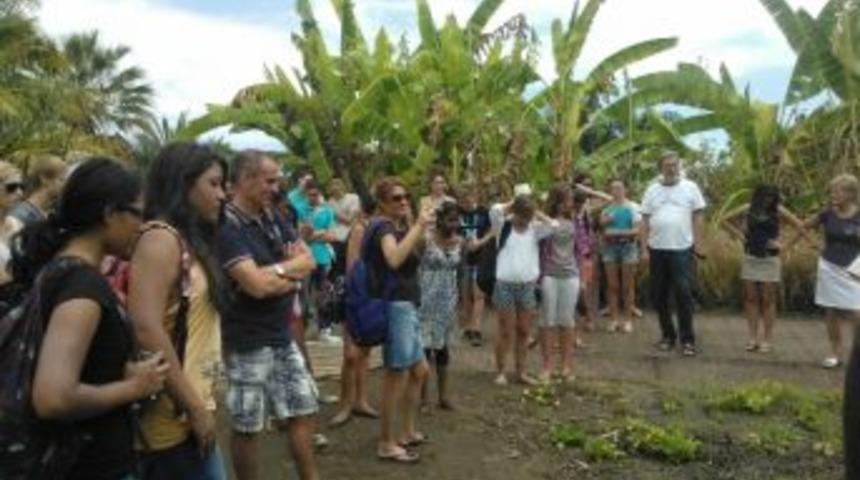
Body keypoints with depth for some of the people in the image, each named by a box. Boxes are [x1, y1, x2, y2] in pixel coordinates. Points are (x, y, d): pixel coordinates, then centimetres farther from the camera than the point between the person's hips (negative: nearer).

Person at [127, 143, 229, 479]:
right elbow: (146, 330, -25)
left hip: (189, 410, 9)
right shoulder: (161, 238, -15)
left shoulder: (187, 240, 12)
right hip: (175, 417, -9)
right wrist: (196, 408, -19)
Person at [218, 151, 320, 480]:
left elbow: (308, 263, 6)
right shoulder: (227, 227, -18)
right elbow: (257, 285, -25)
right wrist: (289, 269, -7)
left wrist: (274, 272, -13)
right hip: (248, 344, -8)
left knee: (303, 412, 15)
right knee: (247, 426, 8)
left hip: (283, 338, 8)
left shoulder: (273, 219, 7)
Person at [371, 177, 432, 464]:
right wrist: (417, 226, -31)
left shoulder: (399, 226, 16)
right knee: (396, 376, -4)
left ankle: (407, 432, 29)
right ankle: (386, 444, 7)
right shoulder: (384, 227, -12)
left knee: (419, 371, 18)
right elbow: (394, 259, -35)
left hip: (407, 306, 10)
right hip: (395, 307, -10)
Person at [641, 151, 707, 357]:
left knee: (684, 293, -6)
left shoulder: (690, 187, 3)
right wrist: (645, 247, 3)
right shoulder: (652, 190, 9)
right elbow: (645, 220, 8)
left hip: (682, 249, -3)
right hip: (657, 249, 3)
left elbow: (697, 217, 3)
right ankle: (667, 335, 22)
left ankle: (687, 339, 3)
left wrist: (697, 244, -2)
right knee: (659, 295, 8)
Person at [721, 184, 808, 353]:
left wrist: (782, 244, -11)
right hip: (750, 258, 3)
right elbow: (725, 221, 8)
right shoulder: (748, 209, -2)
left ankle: (767, 339, 8)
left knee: (768, 300, 2)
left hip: (770, 259, -3)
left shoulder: (778, 211, -8)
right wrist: (739, 235, 0)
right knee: (751, 298, 5)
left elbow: (800, 225, -13)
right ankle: (753, 338, 12)